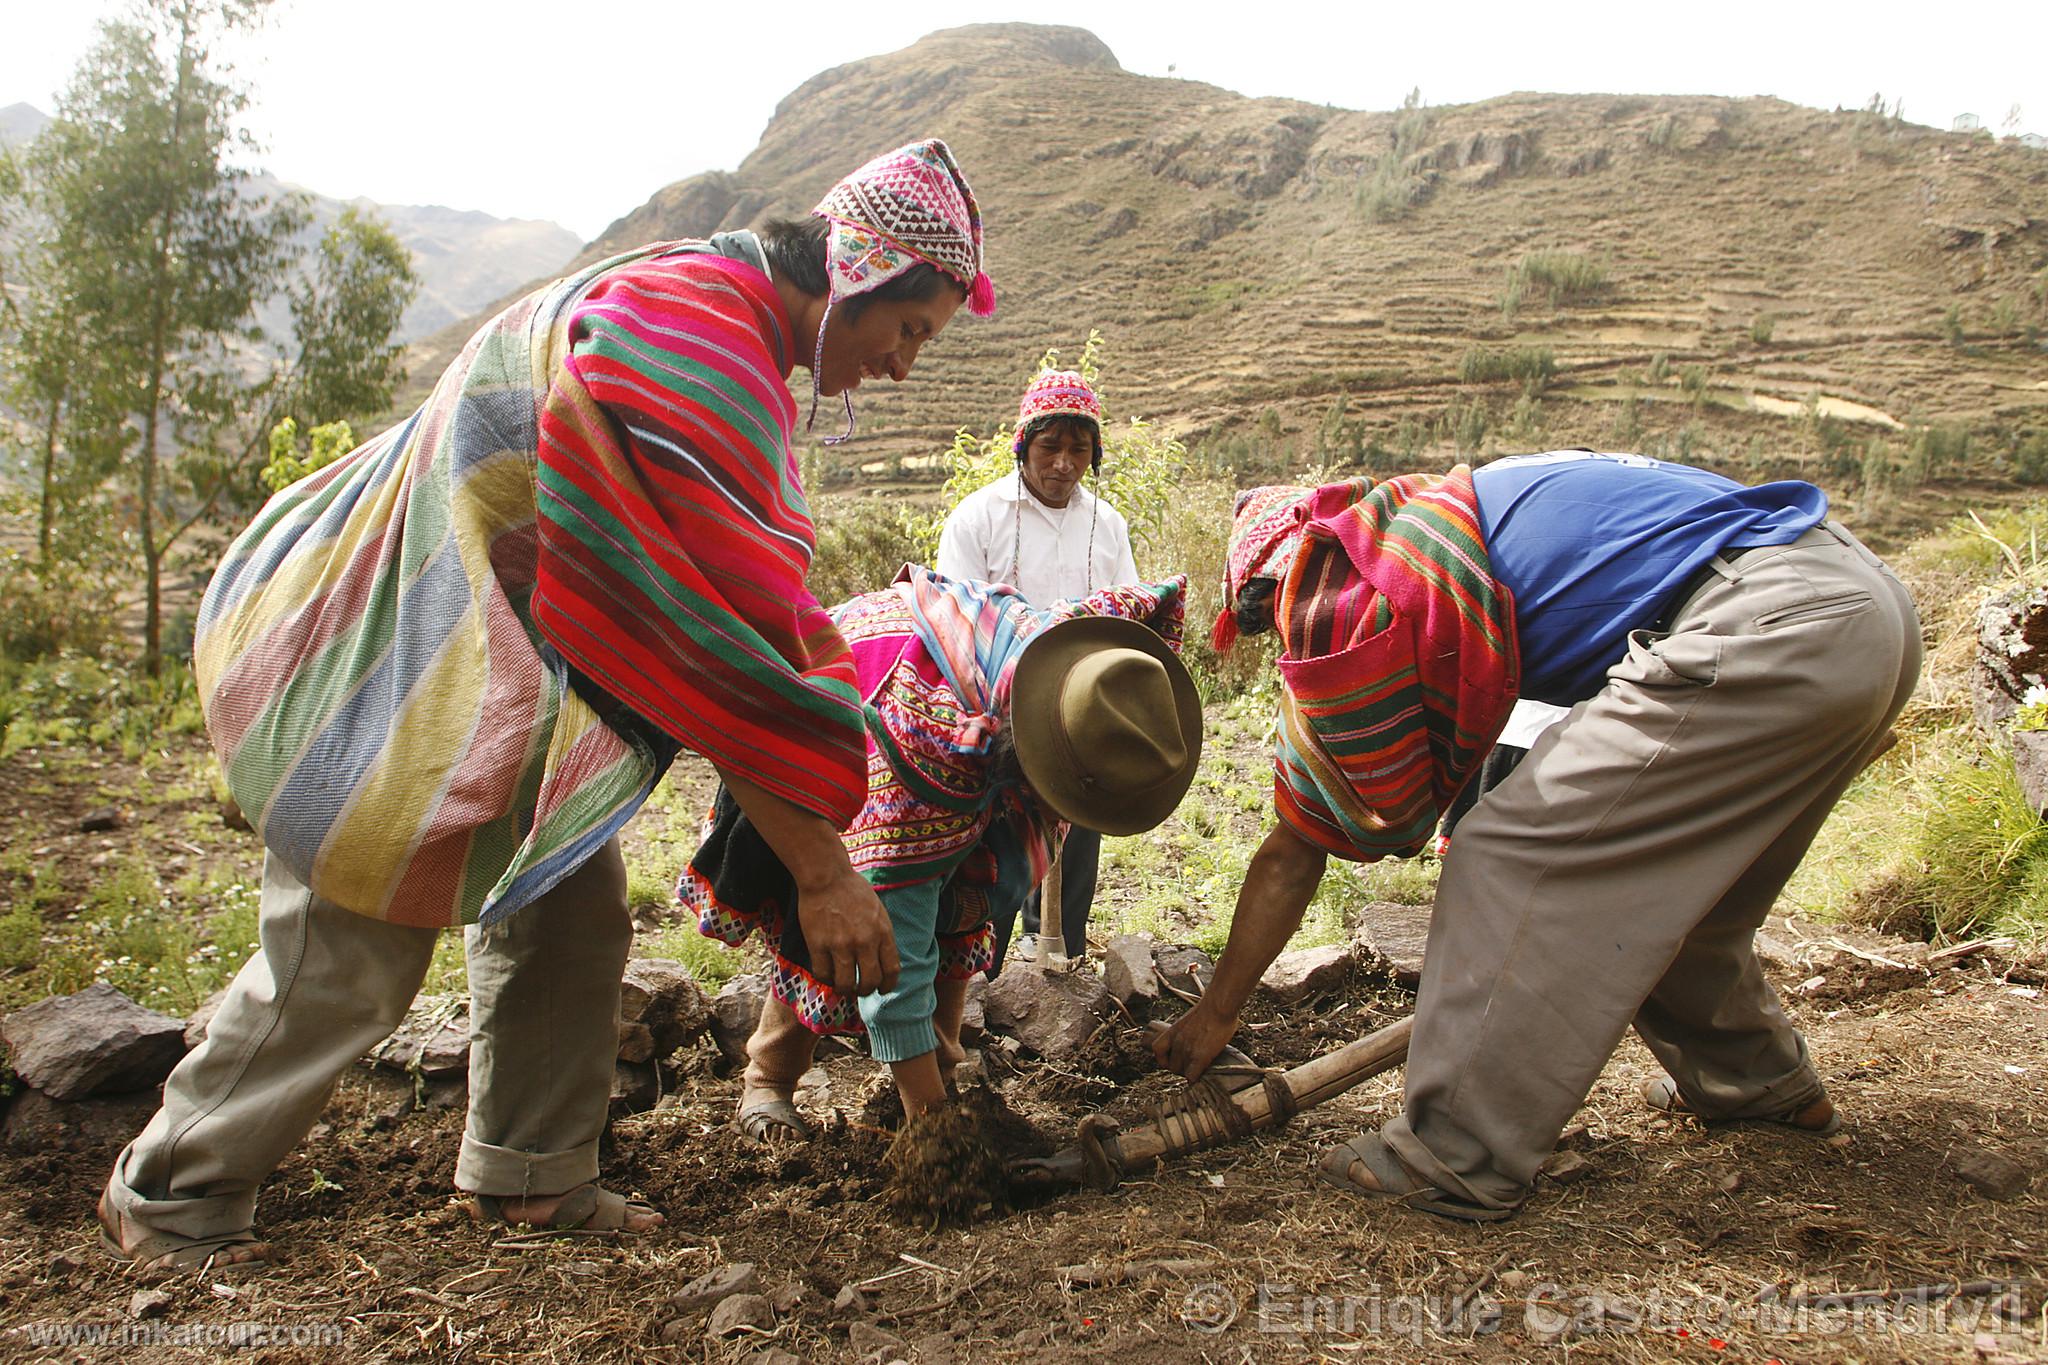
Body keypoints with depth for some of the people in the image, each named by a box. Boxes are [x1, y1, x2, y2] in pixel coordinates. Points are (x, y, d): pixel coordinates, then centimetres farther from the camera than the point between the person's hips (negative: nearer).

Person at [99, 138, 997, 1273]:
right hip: (393, 660, -10)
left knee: (571, 911, 9)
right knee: (348, 956, 1)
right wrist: (820, 870, -26)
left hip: (502, 653, 10)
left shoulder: (710, 308, 5)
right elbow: (723, 641, -30)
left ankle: (529, 1170, 24)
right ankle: (168, 1193, 23)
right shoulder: (691, 348, -28)